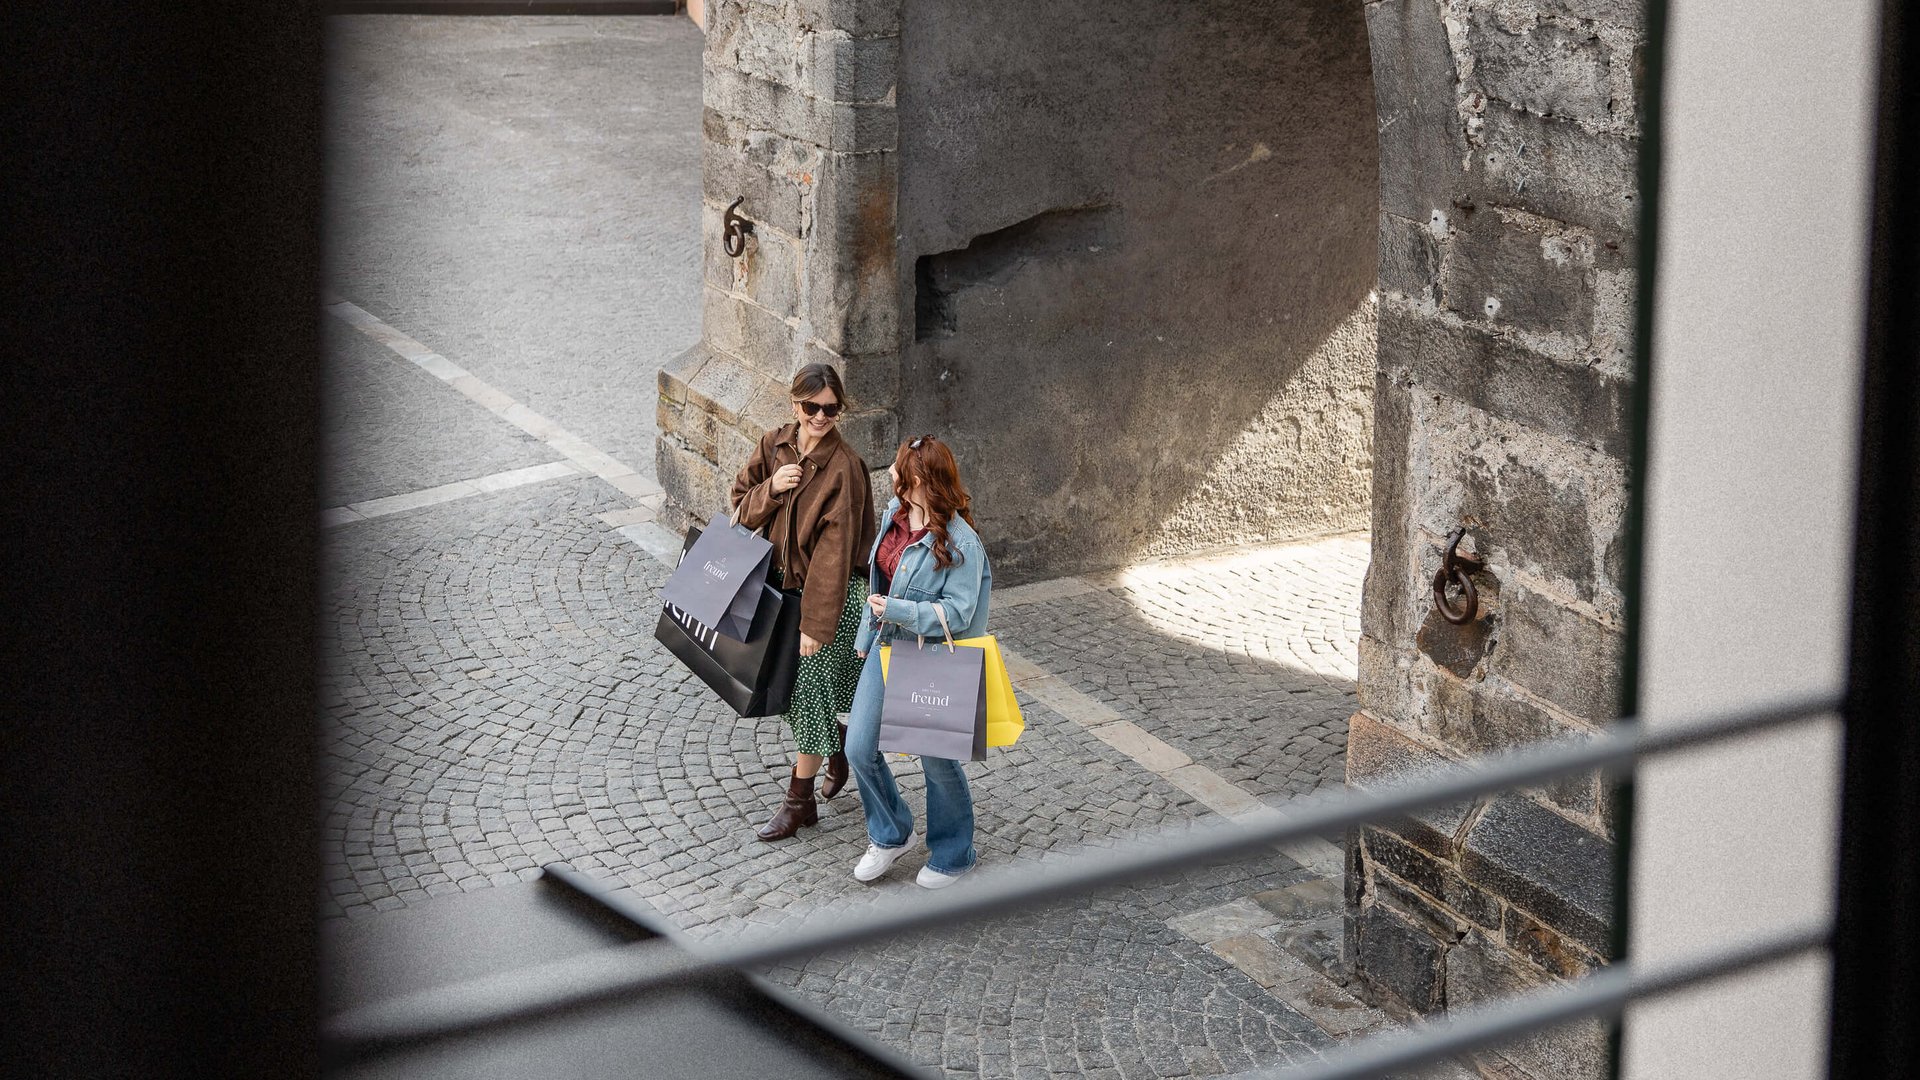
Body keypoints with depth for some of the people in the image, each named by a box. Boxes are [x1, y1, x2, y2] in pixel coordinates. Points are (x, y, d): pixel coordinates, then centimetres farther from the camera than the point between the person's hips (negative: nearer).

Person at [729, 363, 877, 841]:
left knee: (808, 692, 1)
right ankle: (840, 747, 44)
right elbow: (742, 506, 4)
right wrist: (771, 489, -18)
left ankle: (799, 802, 13)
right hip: (781, 584, 7)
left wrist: (816, 623, -23)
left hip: (830, 593, -6)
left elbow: (835, 551, -22)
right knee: (792, 686, 17)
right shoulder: (774, 445, -2)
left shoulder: (844, 467, -22)